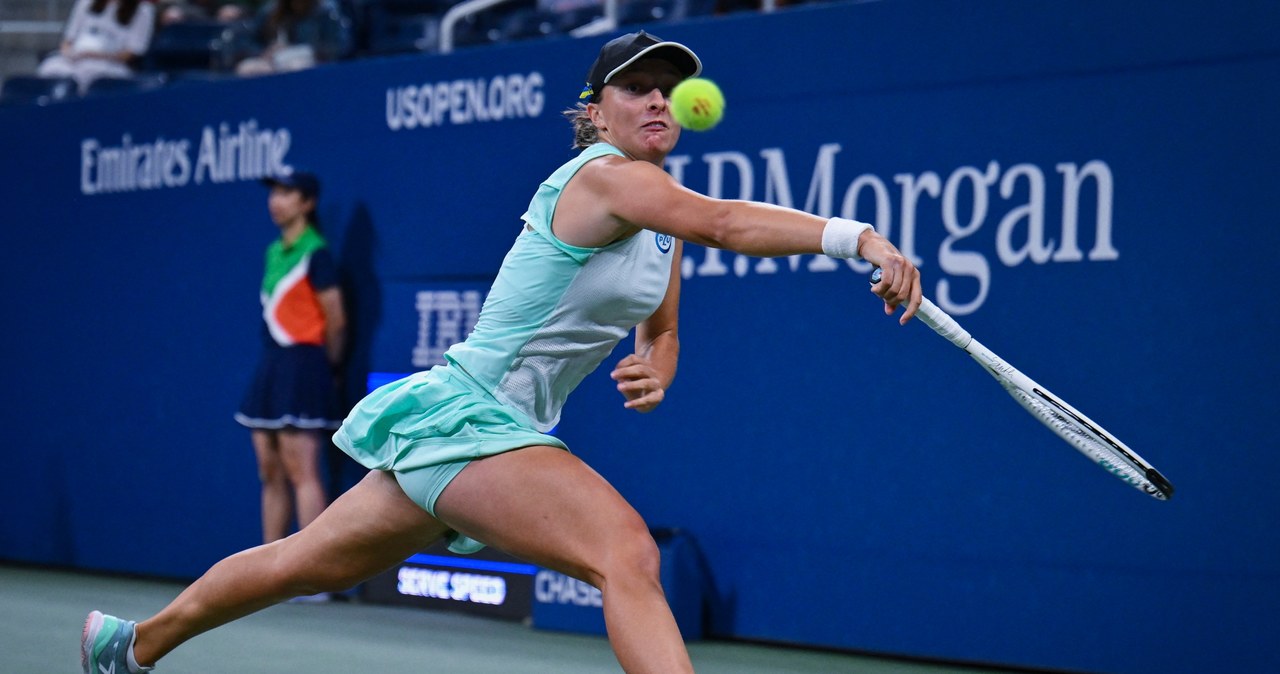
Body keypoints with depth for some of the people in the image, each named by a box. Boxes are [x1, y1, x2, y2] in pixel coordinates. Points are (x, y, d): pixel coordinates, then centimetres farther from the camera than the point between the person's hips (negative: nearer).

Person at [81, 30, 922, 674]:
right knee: (627, 551, -29)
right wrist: (861, 236, -42)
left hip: (506, 427, 10)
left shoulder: (663, 225, 11)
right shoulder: (601, 176, -17)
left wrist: (654, 372, -2)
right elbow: (724, 221, -33)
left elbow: (661, 334, 22)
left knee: (308, 563, 23)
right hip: (463, 410, -10)